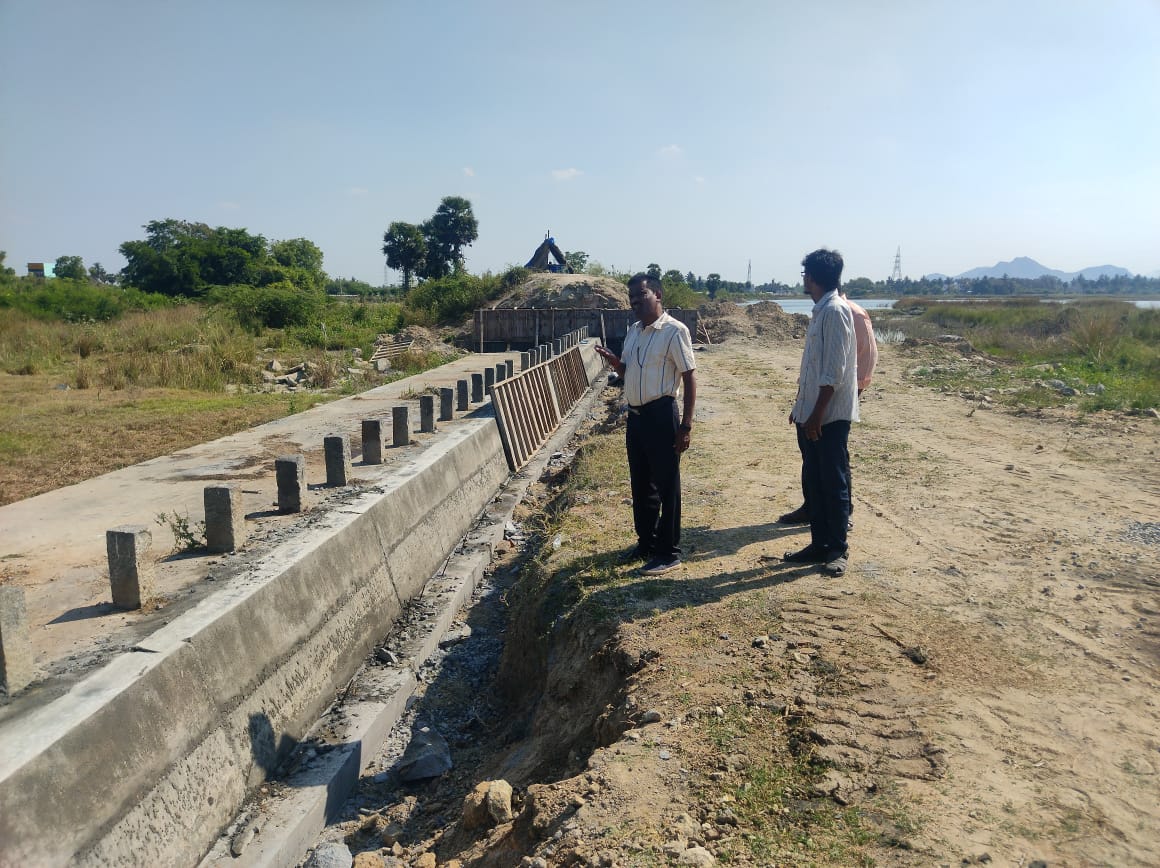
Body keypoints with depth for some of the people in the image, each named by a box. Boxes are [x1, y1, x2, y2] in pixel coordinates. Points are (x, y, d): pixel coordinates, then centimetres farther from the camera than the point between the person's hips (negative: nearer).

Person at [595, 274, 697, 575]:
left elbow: (689, 378, -13)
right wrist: (614, 361, 0)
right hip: (635, 415, 8)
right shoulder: (633, 330, 12)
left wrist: (686, 425, -17)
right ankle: (646, 543, 30)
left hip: (661, 415, -8)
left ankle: (669, 552, 11)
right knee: (640, 485, 16)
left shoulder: (674, 331, -12)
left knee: (666, 486, 1)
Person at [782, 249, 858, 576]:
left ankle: (838, 549, 12)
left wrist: (817, 413, -20)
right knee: (813, 480, 13)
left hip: (830, 415, -9)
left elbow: (834, 371, -20)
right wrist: (800, 407, 20)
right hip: (811, 414, 9)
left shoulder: (835, 311, -15)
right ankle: (819, 544, 24)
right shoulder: (819, 310, 14)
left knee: (834, 482, 1)